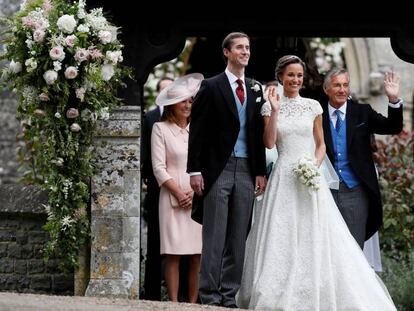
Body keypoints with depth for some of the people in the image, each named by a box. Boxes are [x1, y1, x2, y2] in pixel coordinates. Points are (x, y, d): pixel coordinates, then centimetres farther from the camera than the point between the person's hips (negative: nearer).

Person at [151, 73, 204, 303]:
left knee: (197, 255, -1)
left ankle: (193, 303, 1)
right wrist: (179, 194, -8)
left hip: (199, 198, 3)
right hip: (173, 198, -3)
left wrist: (195, 192, -5)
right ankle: (174, 303, -4)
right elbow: (159, 167, -1)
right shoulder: (161, 129, 5)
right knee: (173, 255, -5)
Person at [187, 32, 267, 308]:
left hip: (246, 170, 5)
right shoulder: (212, 87, -1)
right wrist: (195, 170, -9)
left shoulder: (256, 90, 13)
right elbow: (197, 132, -3)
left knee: (238, 237, 5)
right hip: (218, 169, -5)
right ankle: (210, 296, -1)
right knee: (214, 236, -4)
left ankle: (229, 295, 9)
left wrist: (260, 171, 9)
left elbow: (259, 135, 16)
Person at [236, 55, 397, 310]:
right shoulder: (270, 107, 5)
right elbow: (269, 142, -5)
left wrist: (315, 165, -7)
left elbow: (321, 144, 11)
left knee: (314, 237, -4)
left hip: (310, 177, 1)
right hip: (283, 177, 0)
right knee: (282, 237, -4)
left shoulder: (313, 106, 7)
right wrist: (275, 110, -10)